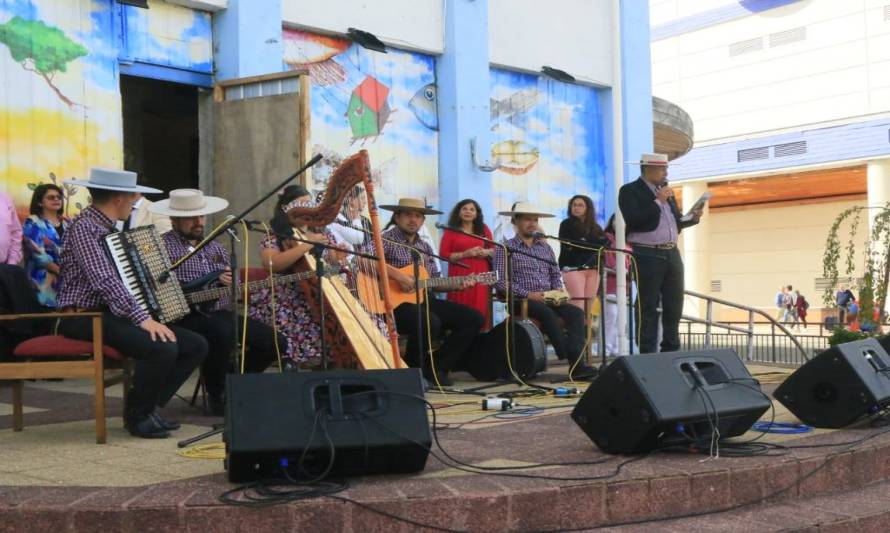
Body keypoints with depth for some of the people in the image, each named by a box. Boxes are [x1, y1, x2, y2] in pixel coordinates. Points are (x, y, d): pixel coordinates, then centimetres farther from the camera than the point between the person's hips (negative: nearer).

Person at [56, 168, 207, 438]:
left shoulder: (109, 228, 16)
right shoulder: (84, 227, -13)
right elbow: (104, 280, -26)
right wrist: (142, 318, -32)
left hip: (112, 313, 9)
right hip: (84, 318, -9)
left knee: (196, 345, -4)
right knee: (162, 347, -32)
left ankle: (149, 406, 7)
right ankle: (138, 416, -9)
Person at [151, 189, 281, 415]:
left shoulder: (216, 247, 20)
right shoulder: (163, 246, -3)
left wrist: (231, 282, 0)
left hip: (219, 314, 7)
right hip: (184, 318, -7)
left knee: (274, 342, -5)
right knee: (222, 331, -38)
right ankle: (217, 395, -13)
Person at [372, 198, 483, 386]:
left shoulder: (425, 247, 19)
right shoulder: (387, 240, -4)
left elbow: (435, 281, 21)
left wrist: (457, 285, 4)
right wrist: (397, 275, -25)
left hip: (423, 300, 8)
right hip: (395, 303, -8)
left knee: (473, 318, -2)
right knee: (430, 322, -36)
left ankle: (436, 368, 3)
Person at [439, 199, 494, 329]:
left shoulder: (483, 229, 15)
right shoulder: (451, 231, 5)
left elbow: (494, 249, 20)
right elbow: (443, 254, -2)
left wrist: (485, 252, -3)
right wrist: (465, 254, -11)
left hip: (480, 274, 3)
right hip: (459, 275, -3)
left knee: (481, 309, -3)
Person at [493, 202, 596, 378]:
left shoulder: (545, 247, 22)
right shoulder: (505, 249, 3)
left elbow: (556, 274, 23)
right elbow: (501, 282, -7)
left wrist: (558, 290, 1)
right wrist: (527, 294, -17)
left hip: (549, 299, 5)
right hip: (522, 301, -5)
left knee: (576, 313, -22)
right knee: (548, 313, -35)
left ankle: (576, 365, -35)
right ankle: (571, 360, -36)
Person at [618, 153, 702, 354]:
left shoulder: (666, 190, 17)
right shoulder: (630, 191, -3)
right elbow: (633, 220, -17)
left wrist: (693, 218, 4)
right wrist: (657, 201, -15)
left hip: (672, 253, 7)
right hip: (648, 255, -6)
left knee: (674, 306, 7)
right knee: (649, 308, -3)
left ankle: (671, 351, 16)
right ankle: (648, 354, 2)